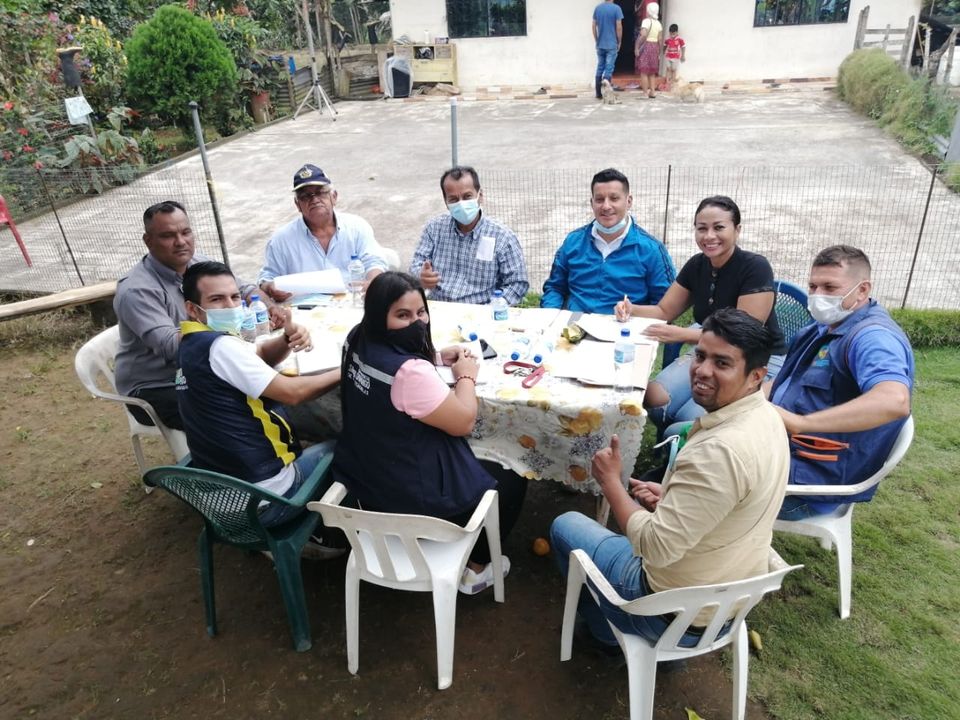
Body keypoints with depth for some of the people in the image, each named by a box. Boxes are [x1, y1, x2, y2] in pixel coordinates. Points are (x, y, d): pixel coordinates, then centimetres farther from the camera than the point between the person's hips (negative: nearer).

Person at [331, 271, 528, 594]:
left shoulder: (358, 341, -6)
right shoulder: (410, 373, -35)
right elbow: (464, 422, -23)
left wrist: (435, 356, 3)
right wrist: (466, 376, -6)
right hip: (413, 498, -9)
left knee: (479, 464, 32)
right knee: (511, 482, 16)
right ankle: (476, 568, 32)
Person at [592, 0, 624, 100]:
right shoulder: (616, 8, -8)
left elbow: (594, 26, 6)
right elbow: (619, 27, -9)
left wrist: (596, 41, 14)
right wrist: (619, 42, 1)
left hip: (600, 44, 4)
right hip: (612, 44, -4)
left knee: (599, 68, 11)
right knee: (609, 69, -1)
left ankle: (599, 93, 13)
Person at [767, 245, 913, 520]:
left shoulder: (872, 336, -20)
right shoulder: (826, 328, 11)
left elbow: (894, 401, -40)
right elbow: (783, 384, 20)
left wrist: (800, 422, -41)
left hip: (816, 477, -10)